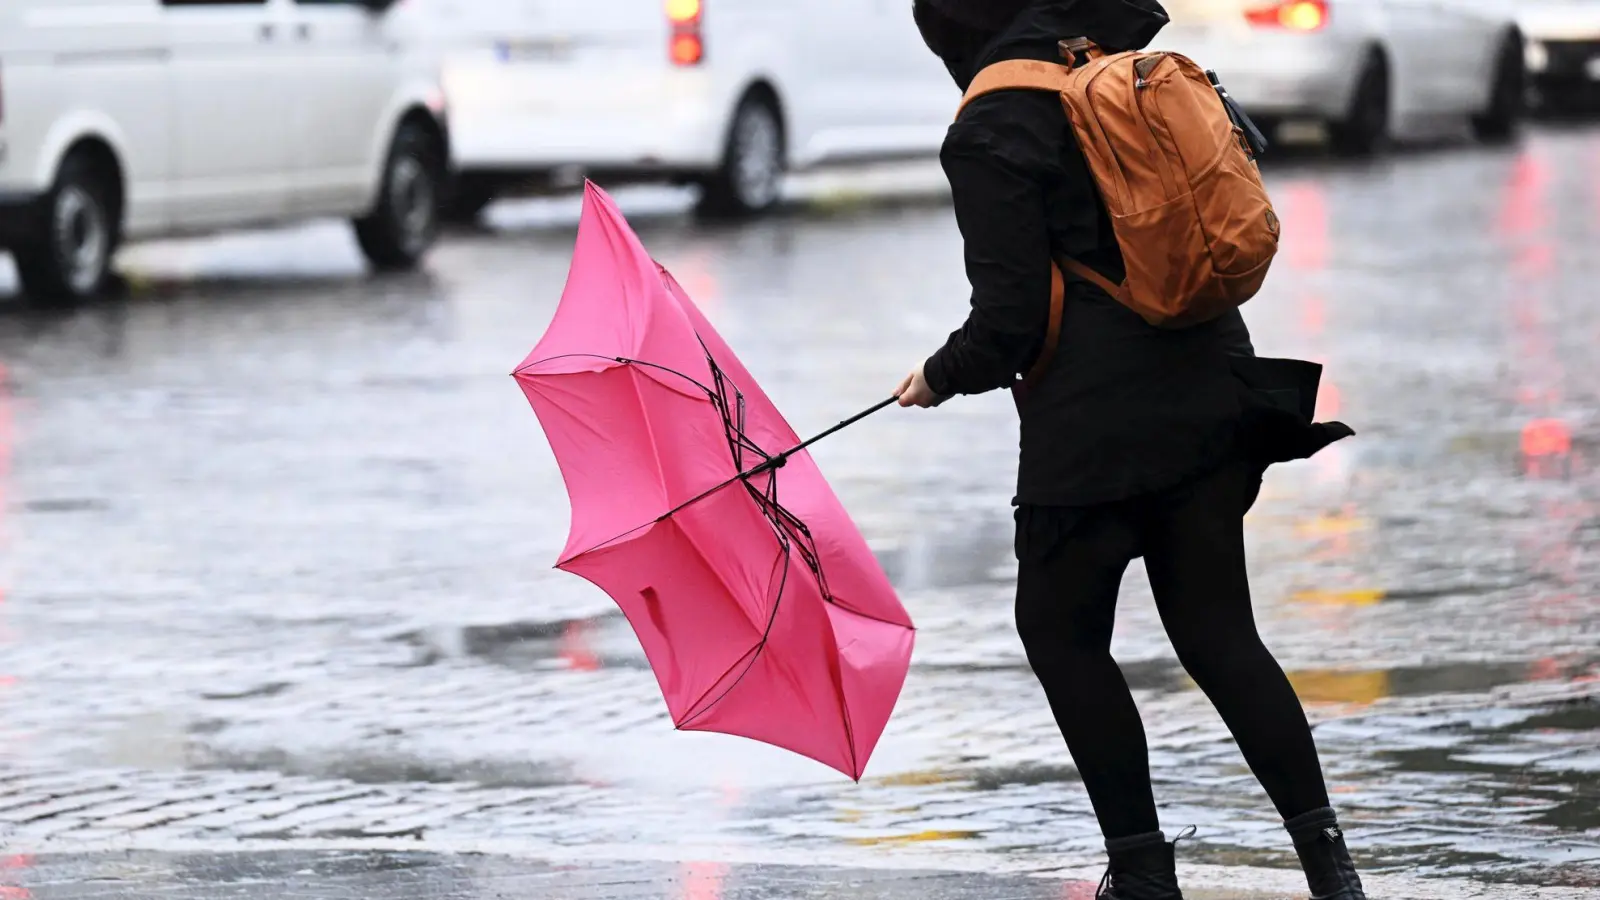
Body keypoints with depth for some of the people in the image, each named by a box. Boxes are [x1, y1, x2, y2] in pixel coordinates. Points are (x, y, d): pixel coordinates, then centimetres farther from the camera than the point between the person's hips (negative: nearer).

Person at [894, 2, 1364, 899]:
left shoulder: (990, 134, -11)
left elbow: (1009, 322, -14)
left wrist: (942, 378, 6)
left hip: (1096, 425, -7)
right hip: (1210, 397, 7)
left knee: (1060, 631, 10)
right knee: (1218, 632, 11)